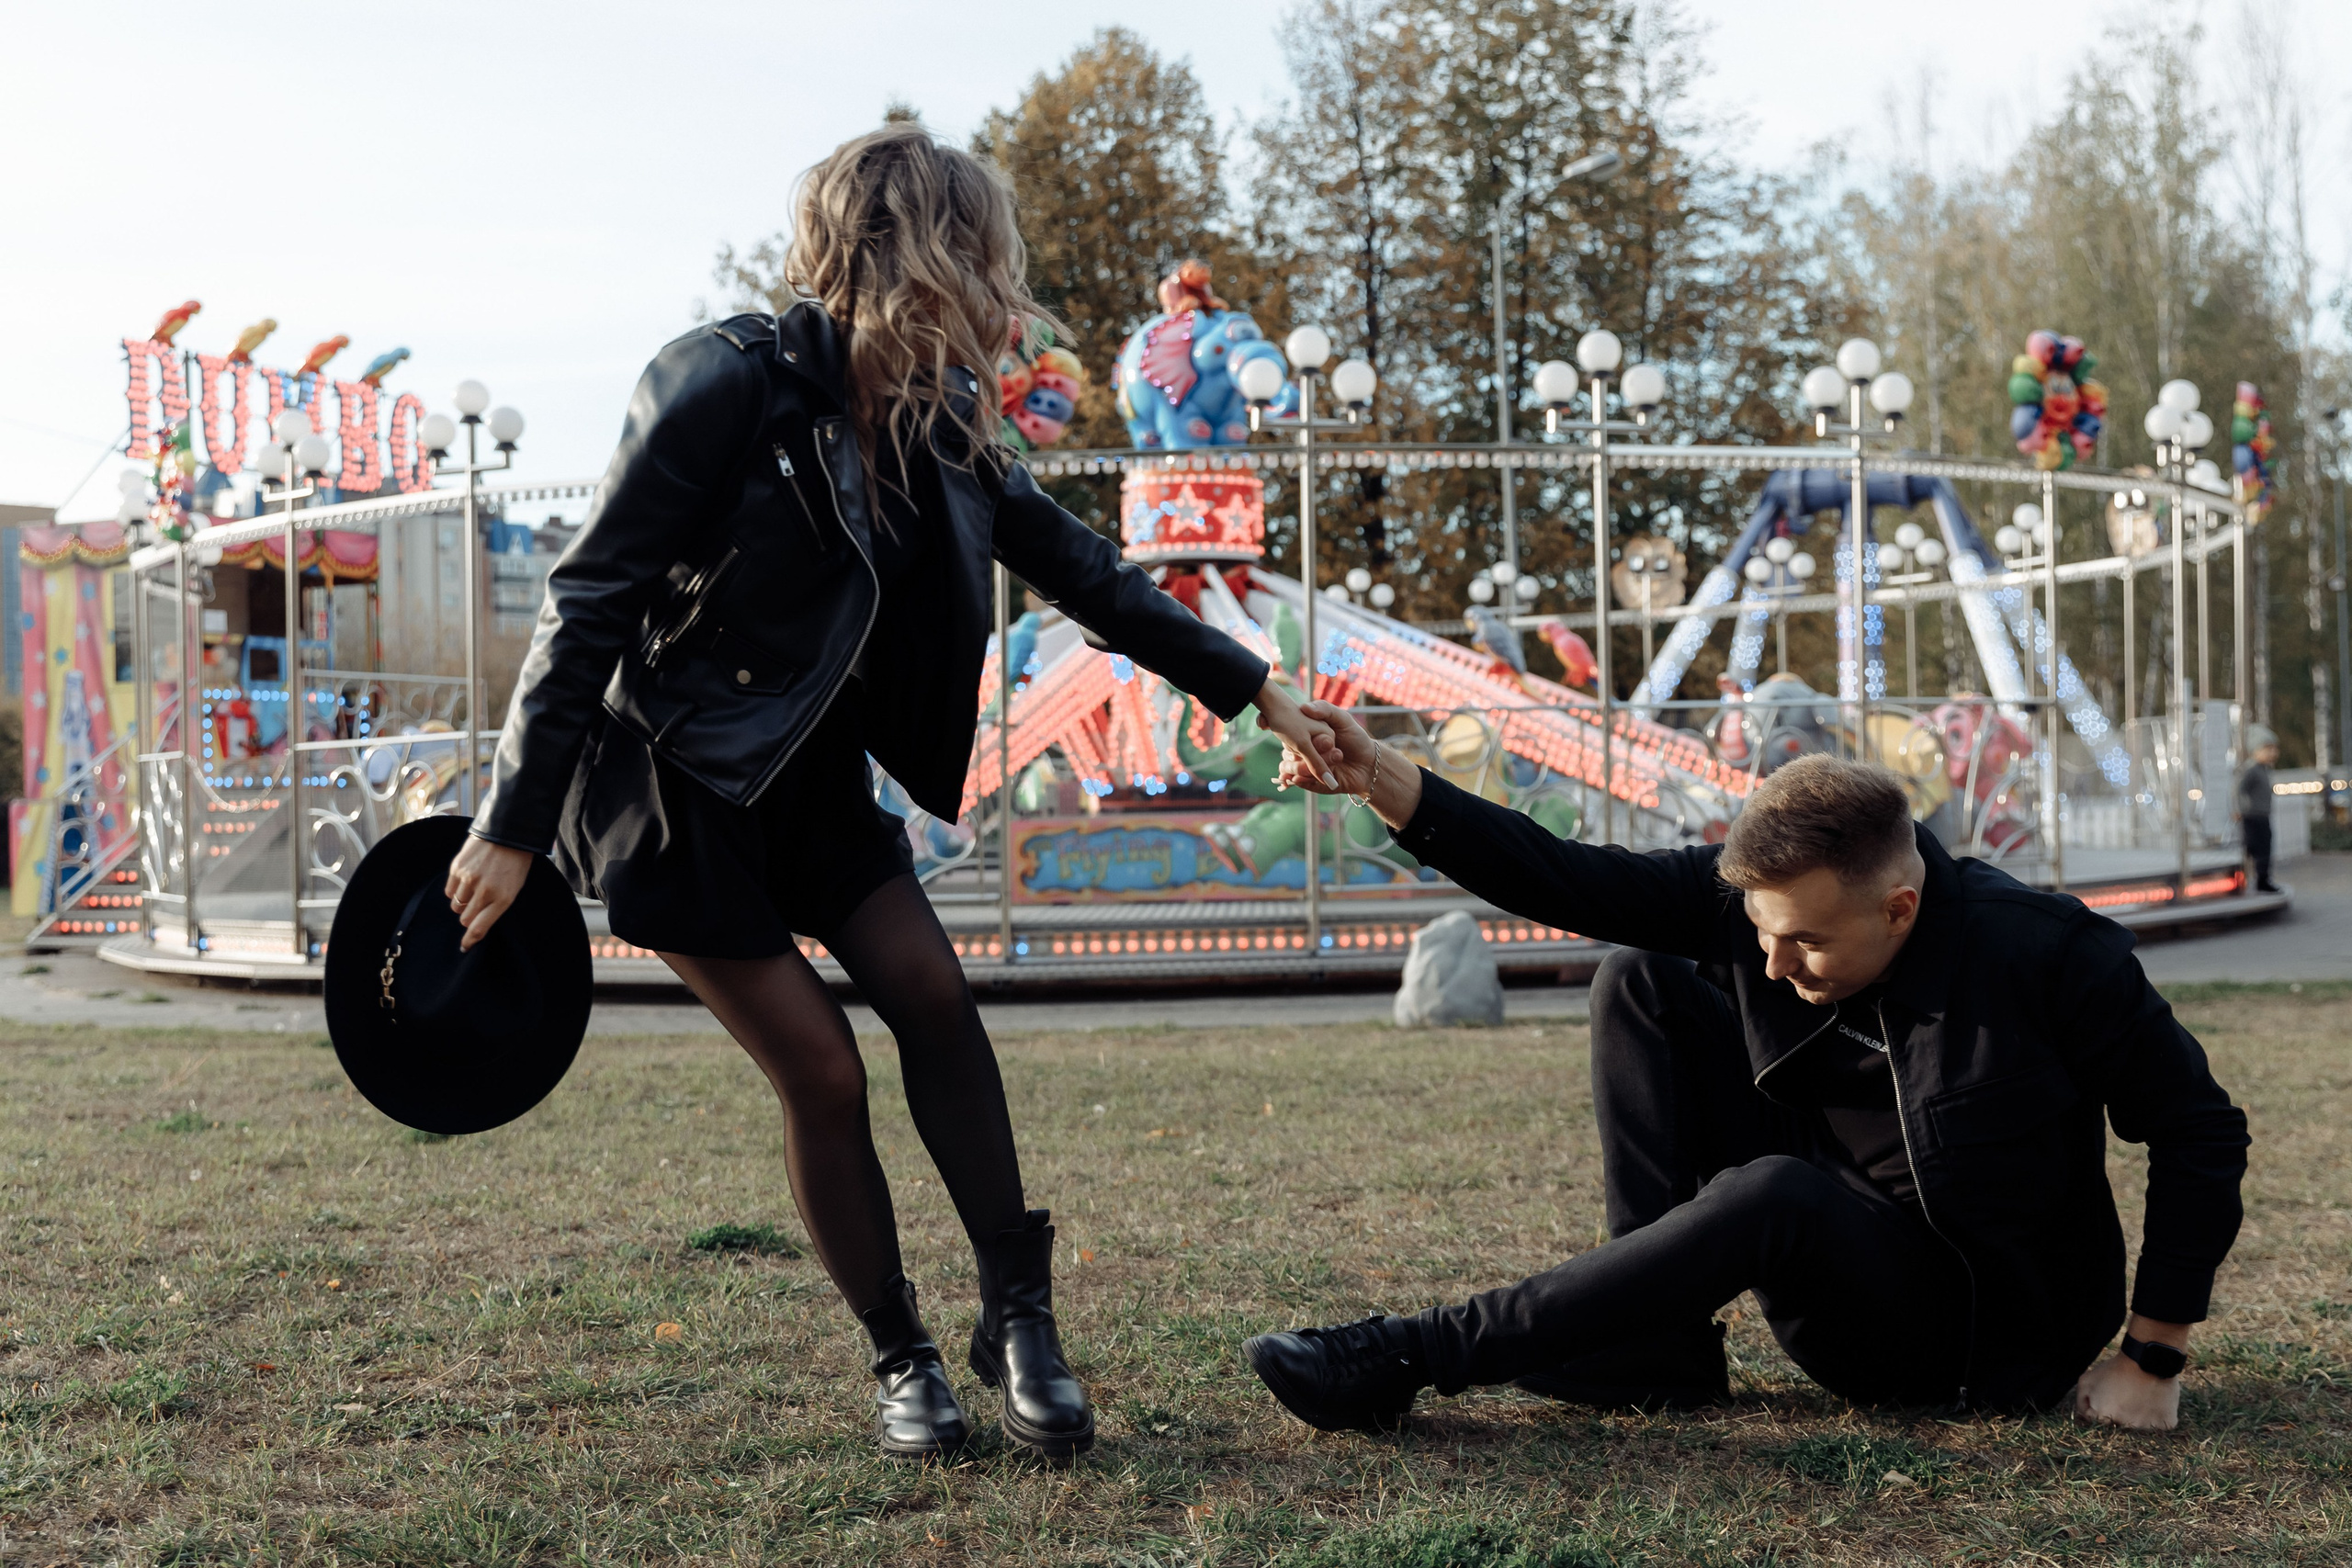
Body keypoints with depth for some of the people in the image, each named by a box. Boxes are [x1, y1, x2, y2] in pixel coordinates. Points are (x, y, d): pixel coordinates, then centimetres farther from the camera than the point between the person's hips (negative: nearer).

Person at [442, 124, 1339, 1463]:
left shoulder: (943, 421, -3)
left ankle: (1020, 1314, 5)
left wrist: (1257, 693, 5)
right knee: (823, 1071, -7)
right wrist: (515, 829, -21)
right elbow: (591, 602, -21)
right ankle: (902, 1362, 10)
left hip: (809, 768, 7)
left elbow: (1083, 570, 6)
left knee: (932, 993, -6)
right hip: (668, 776, -6)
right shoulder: (732, 385, -23)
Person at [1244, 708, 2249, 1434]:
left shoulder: (2046, 959, -22)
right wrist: (1386, 783, -31)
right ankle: (1658, 1344, -12)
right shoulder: (1756, 895, -11)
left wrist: (2153, 1361, -14)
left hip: (1985, 1334, -6)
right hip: (1826, 1249, 6)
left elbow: (2203, 1132, -14)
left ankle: (1413, 1357, -32)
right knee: (1642, 982, -7)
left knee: (1774, 1195, -39)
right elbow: (1566, 883, -18)